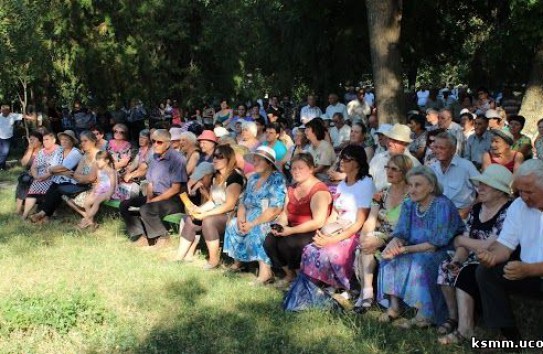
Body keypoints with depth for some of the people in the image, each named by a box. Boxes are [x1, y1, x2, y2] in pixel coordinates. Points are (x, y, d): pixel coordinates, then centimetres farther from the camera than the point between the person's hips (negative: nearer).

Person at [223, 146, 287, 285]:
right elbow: (243, 202, 13)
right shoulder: (253, 178, 12)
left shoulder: (277, 180, -12)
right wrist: (241, 219, -8)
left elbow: (274, 210, -20)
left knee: (255, 231, -33)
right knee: (232, 225, -9)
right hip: (250, 219, 8)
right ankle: (237, 261, 3)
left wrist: (252, 224, -21)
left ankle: (265, 272, -33)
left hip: (268, 222, -8)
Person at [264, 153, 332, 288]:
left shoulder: (319, 191, -15)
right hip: (294, 231, 7)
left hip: (313, 234, -7)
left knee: (286, 244, -30)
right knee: (269, 240, -16)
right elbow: (285, 213, 13)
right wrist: (279, 226, -10)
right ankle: (290, 274, 4)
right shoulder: (292, 188, 12)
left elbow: (318, 222, -22)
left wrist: (291, 230, -24)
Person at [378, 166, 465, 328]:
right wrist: (393, 244, -27)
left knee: (419, 262, -32)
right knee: (390, 259, -13)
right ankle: (394, 306, -10)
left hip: (444, 253, -7)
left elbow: (435, 245, -22)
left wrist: (405, 250, -26)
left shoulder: (443, 206, -18)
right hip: (418, 252, 7)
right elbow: (400, 233, -3)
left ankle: (424, 315, -22)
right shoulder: (409, 205, 4)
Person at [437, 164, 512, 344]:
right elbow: (464, 242, 7)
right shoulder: (477, 208, 10)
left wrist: (462, 240, -9)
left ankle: (465, 329, -19)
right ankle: (454, 317, -1)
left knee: (466, 274, -29)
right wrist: (457, 259, -14)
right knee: (446, 267, -15)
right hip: (476, 261, 8)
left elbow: (492, 247, -23)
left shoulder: (508, 211, -16)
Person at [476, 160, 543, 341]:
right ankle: (510, 335, -9)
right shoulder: (518, 206, 3)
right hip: (527, 273, 6)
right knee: (485, 271, -12)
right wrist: (492, 255, -21)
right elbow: (505, 243, 1)